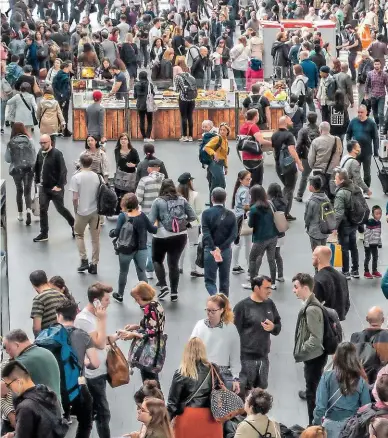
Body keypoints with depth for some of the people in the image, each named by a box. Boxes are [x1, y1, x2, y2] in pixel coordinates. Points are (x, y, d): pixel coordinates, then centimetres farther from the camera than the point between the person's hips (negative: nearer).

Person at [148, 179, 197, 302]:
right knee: (174, 263, 16)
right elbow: (193, 217, 4)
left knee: (157, 260, 19)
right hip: (181, 236, 3)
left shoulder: (158, 201, -7)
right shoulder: (182, 200, 2)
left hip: (163, 236, -3)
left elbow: (150, 221, -12)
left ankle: (163, 286, 4)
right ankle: (174, 292, 16)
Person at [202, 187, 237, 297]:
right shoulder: (230, 215, 0)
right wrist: (221, 248, -11)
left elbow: (206, 233, -17)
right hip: (226, 251, 2)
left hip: (210, 250, -2)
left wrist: (214, 249, -18)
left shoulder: (207, 213, -7)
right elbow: (233, 235, -8)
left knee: (210, 280, 4)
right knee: (224, 281, 14)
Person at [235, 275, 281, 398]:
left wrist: (273, 328, -7)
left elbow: (278, 325, 17)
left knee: (261, 388, 16)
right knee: (244, 389, -2)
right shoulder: (242, 306, -12)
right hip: (247, 357, -6)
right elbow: (235, 331, -14)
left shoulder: (269, 304, 7)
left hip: (263, 356, 6)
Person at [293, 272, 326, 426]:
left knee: (313, 393, 0)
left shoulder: (311, 309, -26)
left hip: (314, 357, -9)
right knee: (313, 388, 31)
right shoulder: (310, 304, 4)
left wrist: (300, 351, -16)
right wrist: (301, 350, 14)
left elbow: (316, 338, -27)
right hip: (313, 355, 9)